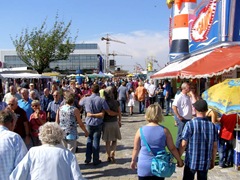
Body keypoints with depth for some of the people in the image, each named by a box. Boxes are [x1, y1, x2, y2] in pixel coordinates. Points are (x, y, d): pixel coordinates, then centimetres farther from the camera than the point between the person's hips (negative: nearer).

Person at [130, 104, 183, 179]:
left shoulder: (141, 130, -7)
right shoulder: (164, 130, -7)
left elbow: (136, 149, 2)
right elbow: (172, 148, 0)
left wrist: (133, 160, 19)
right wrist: (179, 160, 15)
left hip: (144, 167, -1)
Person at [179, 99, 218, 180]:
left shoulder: (190, 124, -14)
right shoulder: (212, 126, -4)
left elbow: (183, 144, -14)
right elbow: (215, 146, 2)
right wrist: (213, 161, 15)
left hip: (191, 162, -3)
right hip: (205, 163, 3)